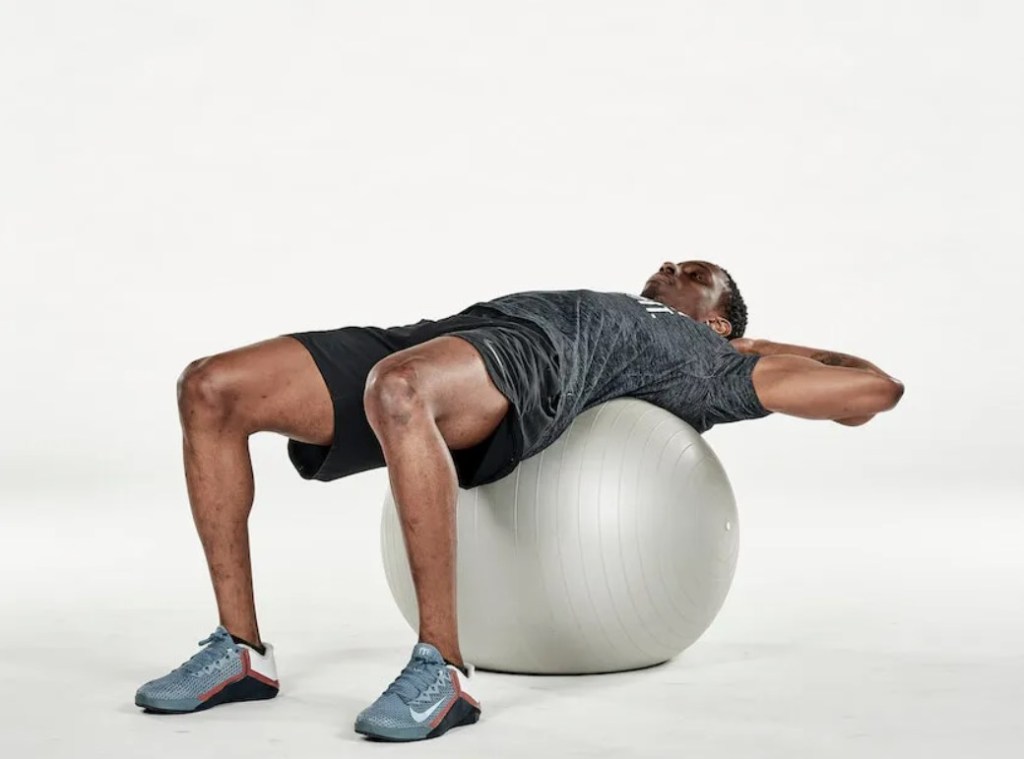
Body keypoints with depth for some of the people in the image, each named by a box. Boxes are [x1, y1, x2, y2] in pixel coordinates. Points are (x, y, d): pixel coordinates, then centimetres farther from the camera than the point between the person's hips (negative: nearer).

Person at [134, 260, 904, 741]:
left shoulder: (709, 362, 26)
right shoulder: (613, 317, 45)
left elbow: (877, 389, 19)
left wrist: (770, 347, 30)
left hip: (531, 358, -6)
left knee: (399, 392, -42)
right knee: (213, 389, -12)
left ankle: (441, 667, -32)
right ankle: (241, 649, -8)